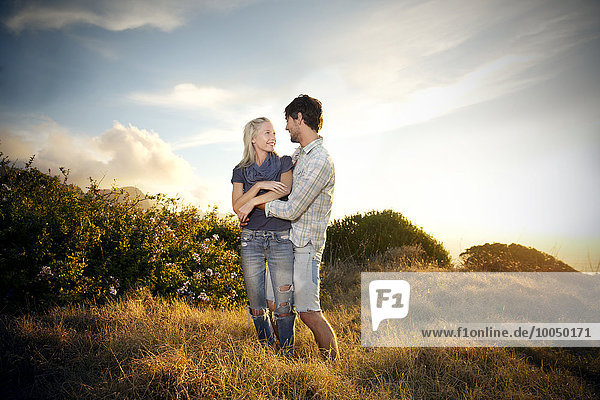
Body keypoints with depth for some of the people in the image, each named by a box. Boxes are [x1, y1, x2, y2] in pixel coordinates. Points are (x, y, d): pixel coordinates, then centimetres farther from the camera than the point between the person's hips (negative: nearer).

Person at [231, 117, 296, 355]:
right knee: (256, 303, 6)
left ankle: (287, 354, 8)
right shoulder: (241, 171, 9)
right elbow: (237, 206, -4)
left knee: (283, 303, -3)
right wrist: (260, 185, -15)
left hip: (281, 239, -1)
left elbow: (284, 190, -13)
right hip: (251, 239, 2)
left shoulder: (283, 163, 6)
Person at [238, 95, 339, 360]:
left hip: (305, 244, -9)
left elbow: (291, 209, -22)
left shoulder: (320, 161, -20)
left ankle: (333, 365, 8)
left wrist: (256, 202, -11)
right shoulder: (300, 153, 11)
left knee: (308, 313, -7)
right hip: (285, 239, 9)